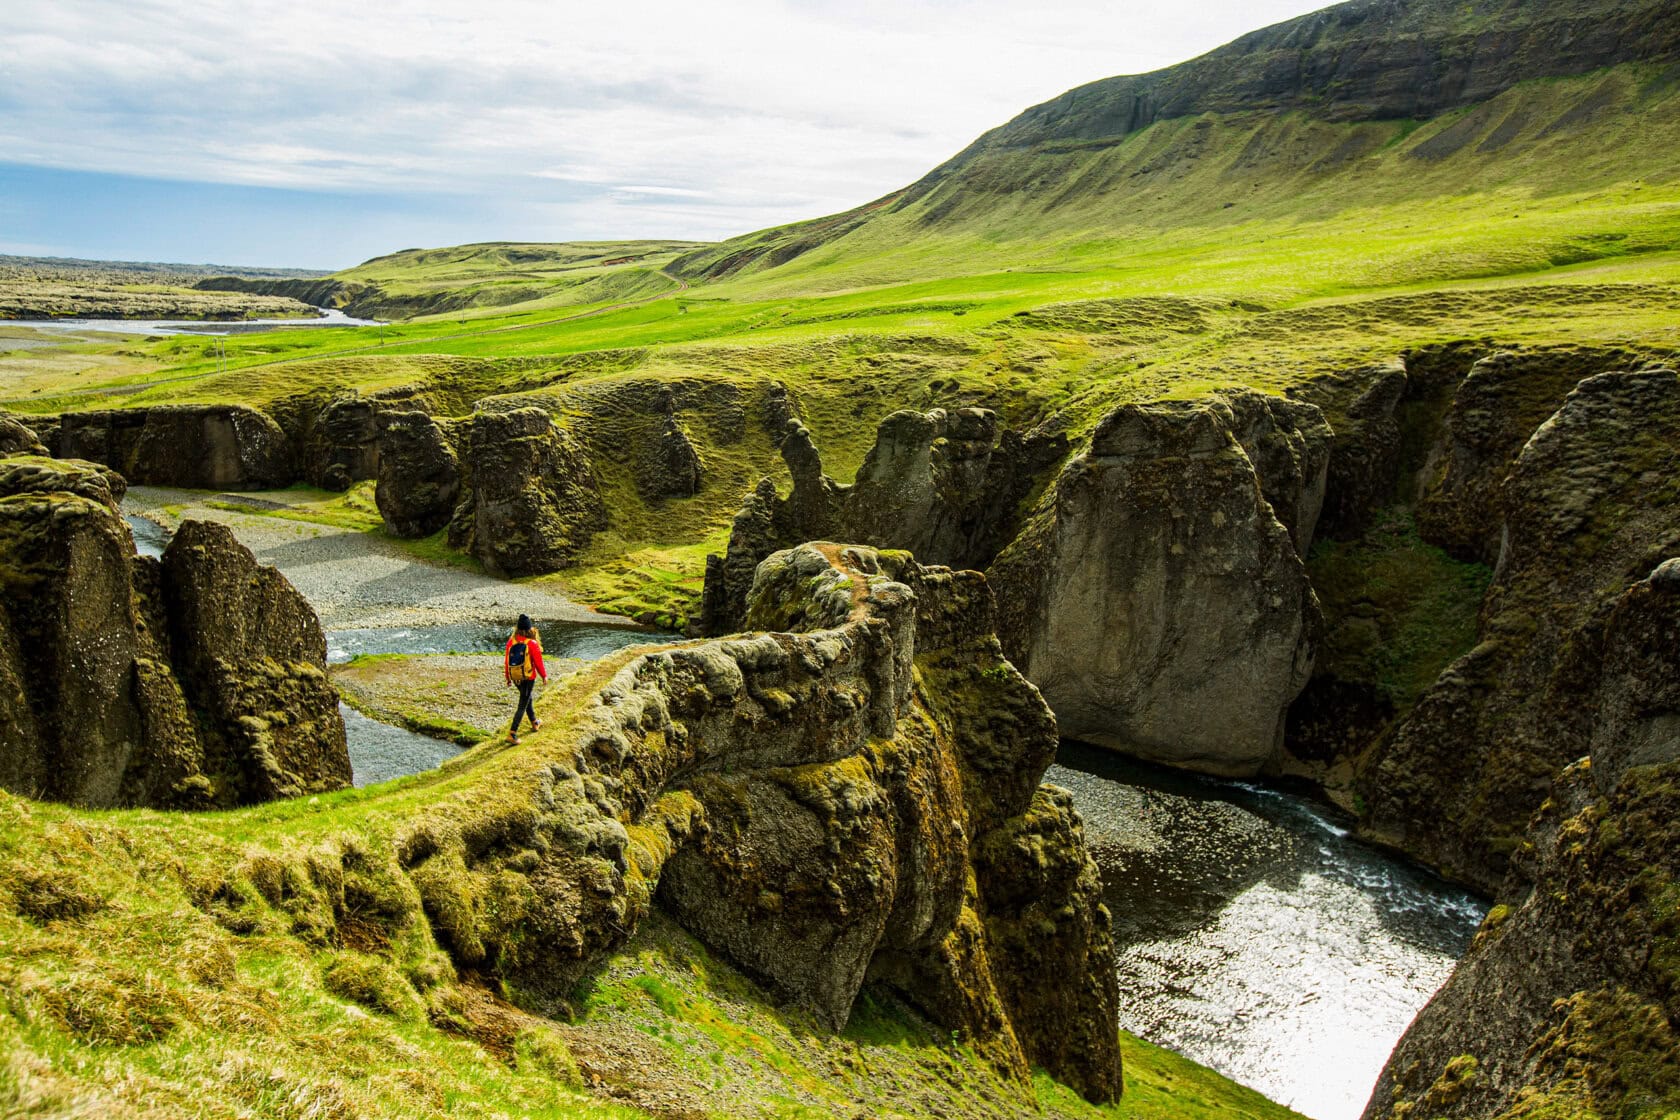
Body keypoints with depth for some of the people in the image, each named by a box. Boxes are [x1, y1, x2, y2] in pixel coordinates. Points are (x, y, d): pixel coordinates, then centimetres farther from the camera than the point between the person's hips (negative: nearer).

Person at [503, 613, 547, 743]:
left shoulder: (511, 641, -6)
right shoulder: (532, 644, -20)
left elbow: (507, 660, 1)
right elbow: (538, 662, -13)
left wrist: (508, 677, 15)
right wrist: (544, 675, 5)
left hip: (515, 678, 6)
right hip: (528, 678, -6)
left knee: (527, 698, 28)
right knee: (522, 706, 1)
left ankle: (534, 723, 45)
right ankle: (512, 734, -5)